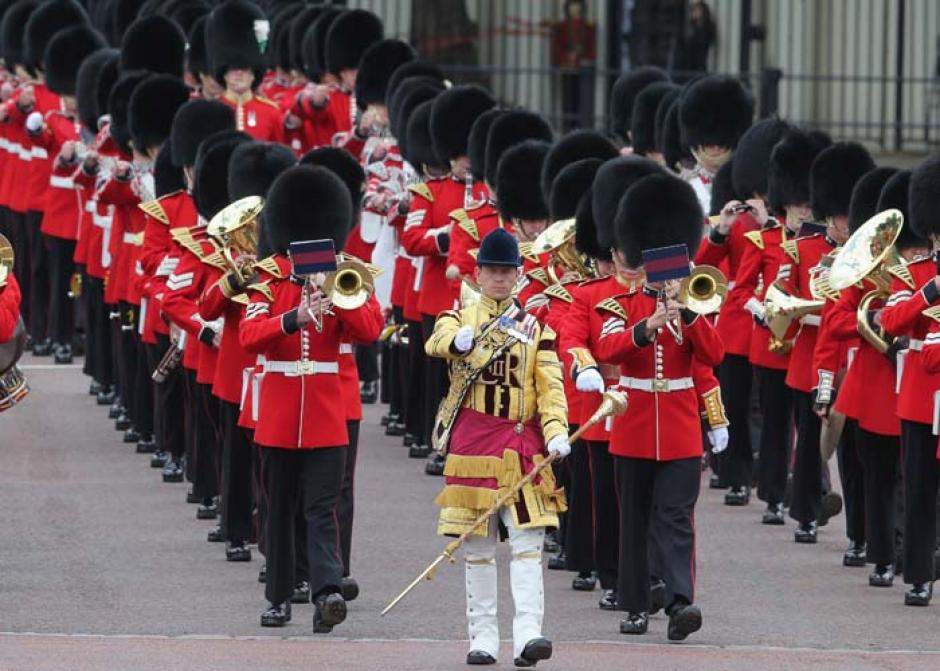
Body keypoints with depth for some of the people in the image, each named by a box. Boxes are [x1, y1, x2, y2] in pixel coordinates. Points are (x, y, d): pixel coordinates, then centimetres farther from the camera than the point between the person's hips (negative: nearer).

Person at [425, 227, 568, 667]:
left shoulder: (535, 328, 10)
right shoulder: (459, 319, 7)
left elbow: (551, 387, 2)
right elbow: (436, 341, -17)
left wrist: (556, 431, -16)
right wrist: (459, 341, -41)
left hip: (521, 442, 0)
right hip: (472, 444, 0)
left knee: (527, 540, -10)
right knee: (477, 544, 3)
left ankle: (527, 634, -17)